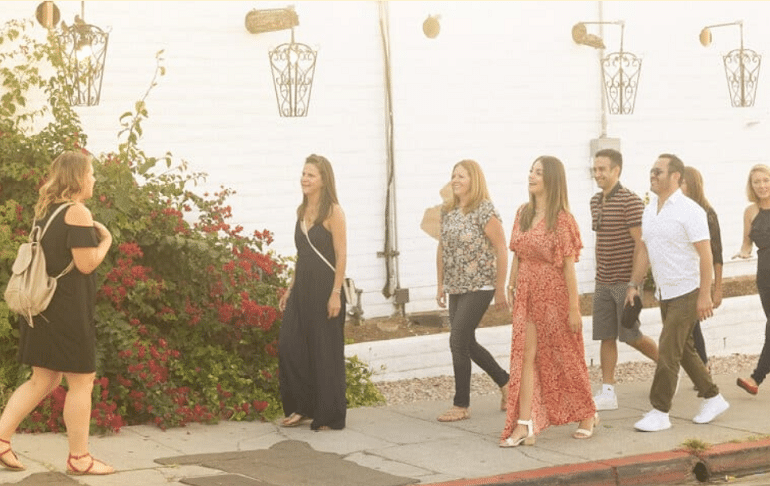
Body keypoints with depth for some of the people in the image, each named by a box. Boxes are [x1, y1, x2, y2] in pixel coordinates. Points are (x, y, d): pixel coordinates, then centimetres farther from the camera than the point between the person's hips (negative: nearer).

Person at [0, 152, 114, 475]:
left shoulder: (46, 211, 13)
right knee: (81, 382, 2)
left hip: (43, 307, 9)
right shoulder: (78, 212, -13)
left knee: (43, 380, 15)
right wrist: (105, 240, -1)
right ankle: (79, 458, 8)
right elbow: (86, 264, -17)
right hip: (68, 311, -9)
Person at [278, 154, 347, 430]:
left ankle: (330, 416, 10)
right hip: (302, 288, 7)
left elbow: (341, 256, -12)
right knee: (289, 346, 2)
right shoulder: (302, 211, 12)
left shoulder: (333, 212, -9)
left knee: (325, 353, 0)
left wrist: (335, 294, -17)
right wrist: (290, 288, 15)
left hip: (325, 289, -7)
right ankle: (302, 408, 16)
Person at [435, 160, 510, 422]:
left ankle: (461, 405, 1)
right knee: (466, 343, 11)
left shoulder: (484, 210, -11)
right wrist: (441, 285, 13)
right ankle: (505, 382, 30)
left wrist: (500, 289, -13)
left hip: (479, 287, -7)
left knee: (458, 342, -9)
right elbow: (442, 249, 16)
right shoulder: (448, 211, 9)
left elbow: (501, 250, -12)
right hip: (456, 288, 7)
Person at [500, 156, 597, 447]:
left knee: (566, 358, 8)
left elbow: (569, 265, -13)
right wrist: (511, 288, 8)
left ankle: (588, 415, 27)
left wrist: (574, 308, -14)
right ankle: (524, 425, -5)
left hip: (554, 293, -5)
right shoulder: (523, 213, 8)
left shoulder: (561, 218, -11)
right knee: (526, 356, -2)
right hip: (527, 294, 5)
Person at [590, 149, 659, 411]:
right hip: (603, 282, 7)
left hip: (625, 281, -7)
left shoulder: (630, 202, -13)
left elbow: (640, 243, -16)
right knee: (606, 337, 5)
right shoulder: (595, 201, 11)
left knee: (631, 335, -1)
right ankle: (607, 393, 8)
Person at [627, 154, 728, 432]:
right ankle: (713, 398, 28)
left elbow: (705, 254, -17)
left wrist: (705, 295, -20)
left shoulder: (689, 211, -15)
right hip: (665, 293, 8)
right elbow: (644, 250, 17)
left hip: (687, 293, -8)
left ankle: (660, 413, -3)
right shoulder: (649, 211, 8)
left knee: (668, 352, -9)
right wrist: (634, 284, 11)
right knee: (684, 350, 14)